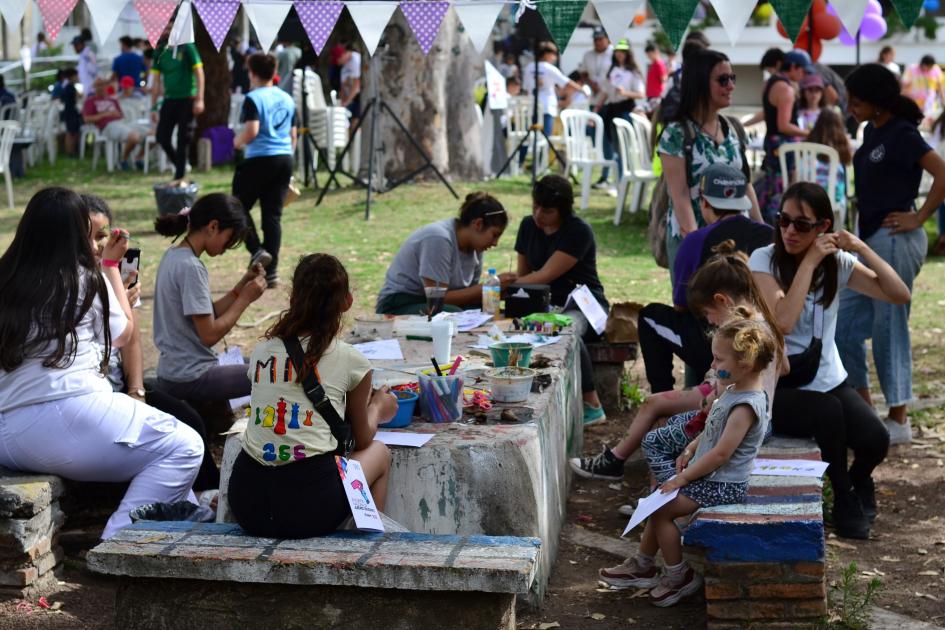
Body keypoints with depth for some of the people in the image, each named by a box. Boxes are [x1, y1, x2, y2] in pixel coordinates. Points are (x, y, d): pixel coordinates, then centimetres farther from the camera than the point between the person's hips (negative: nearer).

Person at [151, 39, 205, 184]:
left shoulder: (187, 48, -4)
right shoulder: (160, 52, 8)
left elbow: (199, 73, -6)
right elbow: (156, 81, 11)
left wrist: (199, 99, -14)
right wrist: (153, 107, 8)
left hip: (187, 99, -5)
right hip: (169, 100, 5)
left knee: (183, 139, -2)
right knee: (161, 136, -1)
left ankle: (180, 176, 6)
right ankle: (181, 166, 21)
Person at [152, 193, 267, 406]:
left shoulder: (173, 256, 8)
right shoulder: (191, 268, -20)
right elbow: (209, 334, -19)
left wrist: (241, 287, 2)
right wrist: (245, 298, -11)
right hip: (190, 379, -10)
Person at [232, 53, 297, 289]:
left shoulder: (253, 98, -8)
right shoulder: (287, 99, 13)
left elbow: (251, 131, -18)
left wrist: (238, 141, 1)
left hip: (259, 160, -6)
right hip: (284, 159, 6)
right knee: (273, 214, 6)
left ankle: (257, 250, -9)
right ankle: (271, 271, 3)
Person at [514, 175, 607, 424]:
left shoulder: (578, 231, -13)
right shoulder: (529, 226, 10)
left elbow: (546, 275, -18)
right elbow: (523, 274, 16)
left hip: (584, 305, -5)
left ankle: (592, 405, -26)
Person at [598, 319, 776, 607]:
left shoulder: (745, 406, -26)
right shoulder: (734, 391, 5)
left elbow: (721, 454, -27)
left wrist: (683, 478, -20)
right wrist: (690, 450, 5)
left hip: (722, 485, -10)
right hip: (710, 476, 10)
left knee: (662, 509, -11)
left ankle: (678, 576, 4)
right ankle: (642, 566, 24)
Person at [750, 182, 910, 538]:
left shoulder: (837, 262, 1)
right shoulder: (764, 260, -11)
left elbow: (900, 296, -7)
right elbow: (782, 322, -26)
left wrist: (861, 248, -15)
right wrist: (809, 262, -22)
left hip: (829, 381, 4)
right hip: (778, 388, -4)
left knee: (876, 440, -20)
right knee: (829, 412, -33)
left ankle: (857, 483, 18)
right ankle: (844, 502, -7)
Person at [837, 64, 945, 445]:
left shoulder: (901, 135, -15)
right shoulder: (872, 132, 11)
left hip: (894, 240, -9)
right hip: (869, 240, 9)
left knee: (889, 328, -2)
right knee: (844, 323, 10)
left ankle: (898, 420, 10)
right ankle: (863, 408, 21)